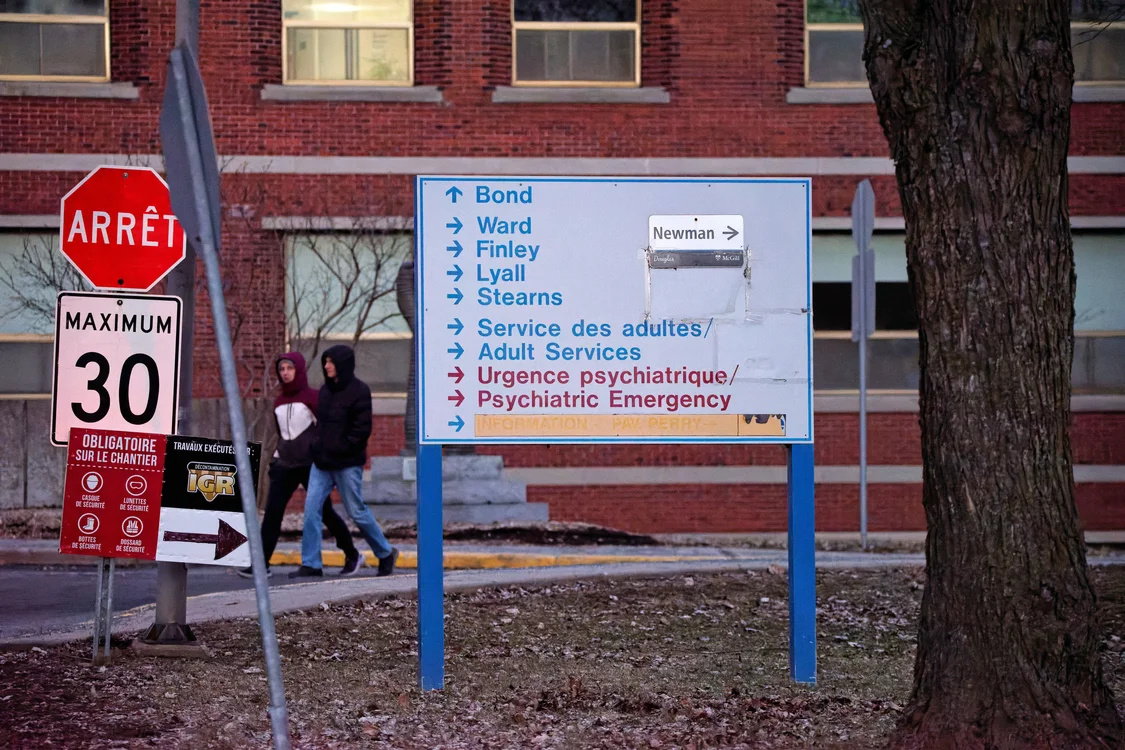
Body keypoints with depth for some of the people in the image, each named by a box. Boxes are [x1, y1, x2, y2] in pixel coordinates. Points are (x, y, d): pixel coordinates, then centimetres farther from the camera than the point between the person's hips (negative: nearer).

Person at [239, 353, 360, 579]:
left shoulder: (311, 397, -5)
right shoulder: (278, 402, 13)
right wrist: (276, 458, 18)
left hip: (310, 465, -5)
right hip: (284, 466, 5)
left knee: (324, 511, 2)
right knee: (272, 512, -7)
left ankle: (352, 555, 19)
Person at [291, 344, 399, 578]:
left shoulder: (359, 391, -9)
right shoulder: (325, 390, 12)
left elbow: (362, 429, -13)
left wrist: (341, 450, -16)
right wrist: (318, 448, 7)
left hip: (347, 463, -7)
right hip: (322, 462, 7)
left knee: (356, 511, 2)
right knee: (311, 508, -3)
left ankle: (385, 554, 21)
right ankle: (310, 564, 0)